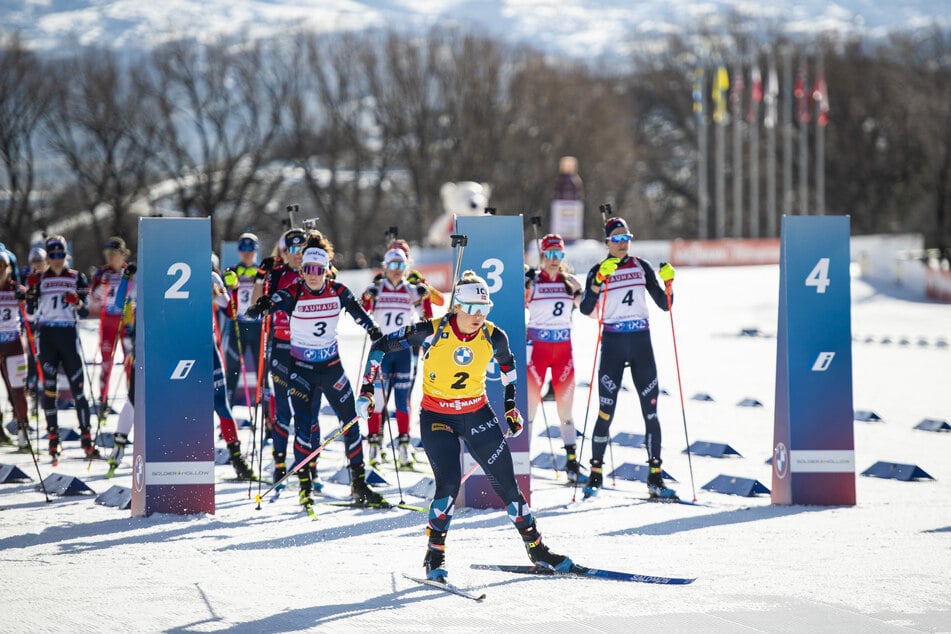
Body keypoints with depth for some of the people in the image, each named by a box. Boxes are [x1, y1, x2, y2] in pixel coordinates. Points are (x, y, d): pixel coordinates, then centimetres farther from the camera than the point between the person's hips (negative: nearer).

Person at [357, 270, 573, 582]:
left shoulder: (493, 337, -10)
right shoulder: (431, 332, -20)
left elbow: (507, 364, 14)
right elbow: (381, 346, -8)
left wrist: (511, 407, 15)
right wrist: (367, 390, -10)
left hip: (477, 414, 3)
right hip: (437, 416, -3)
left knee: (506, 483, 3)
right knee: (449, 483, -20)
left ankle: (536, 548, 18)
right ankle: (434, 556, -3)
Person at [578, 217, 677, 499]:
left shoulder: (641, 266, 9)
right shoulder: (598, 270, 0)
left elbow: (664, 304, 10)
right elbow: (586, 309, -14)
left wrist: (668, 282, -7)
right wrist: (600, 280, -26)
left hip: (641, 342, 3)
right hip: (613, 344, -3)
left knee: (651, 411, -1)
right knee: (606, 411, -5)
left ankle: (655, 477, 3)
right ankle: (596, 473, 7)